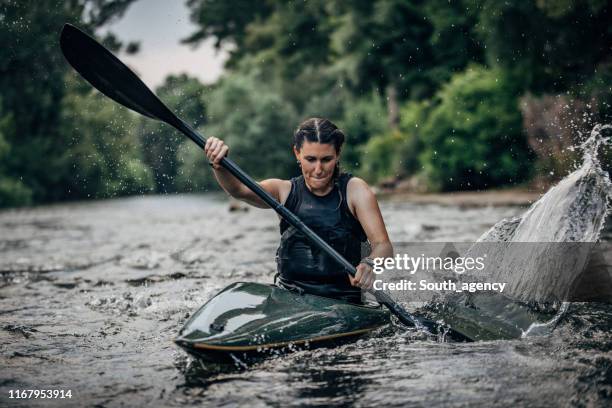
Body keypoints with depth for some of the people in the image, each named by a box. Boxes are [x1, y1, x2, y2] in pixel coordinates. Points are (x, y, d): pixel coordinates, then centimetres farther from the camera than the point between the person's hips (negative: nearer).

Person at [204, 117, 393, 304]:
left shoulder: (354, 189, -2)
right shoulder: (286, 191, 5)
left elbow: (383, 245, -11)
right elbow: (239, 190, -12)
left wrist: (368, 264, -34)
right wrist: (219, 164, -33)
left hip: (342, 304, -2)